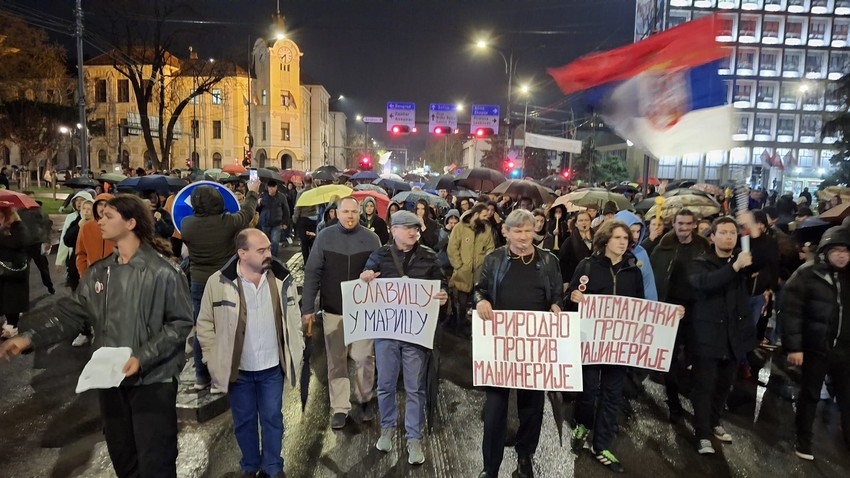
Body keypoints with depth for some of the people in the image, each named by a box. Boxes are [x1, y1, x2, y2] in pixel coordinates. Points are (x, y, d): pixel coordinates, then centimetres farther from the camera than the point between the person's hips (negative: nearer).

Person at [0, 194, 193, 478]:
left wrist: (143, 357, -20)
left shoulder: (163, 271, -13)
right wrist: (31, 338, -4)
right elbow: (73, 314, 9)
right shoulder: (99, 272, 7)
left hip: (153, 380, -6)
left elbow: (181, 323, -13)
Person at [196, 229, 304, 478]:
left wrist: (296, 354, 2)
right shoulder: (218, 283, -13)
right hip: (238, 368, -1)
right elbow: (205, 324, -3)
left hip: (273, 367, 1)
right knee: (244, 420, 17)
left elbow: (294, 319, 3)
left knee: (272, 418, 14)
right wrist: (213, 360, -4)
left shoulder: (283, 279, -6)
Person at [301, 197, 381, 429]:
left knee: (364, 358, 3)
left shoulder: (371, 238, -2)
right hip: (333, 310, 1)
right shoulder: (325, 237, -2)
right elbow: (312, 273, 0)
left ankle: (364, 399, 27)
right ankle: (340, 408, 21)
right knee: (336, 360, 8)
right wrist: (308, 307, -3)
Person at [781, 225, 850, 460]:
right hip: (815, 348, -3)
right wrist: (793, 346, -14)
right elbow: (790, 311, -11)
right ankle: (803, 440, 24)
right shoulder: (807, 274, -8)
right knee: (810, 395, 10)